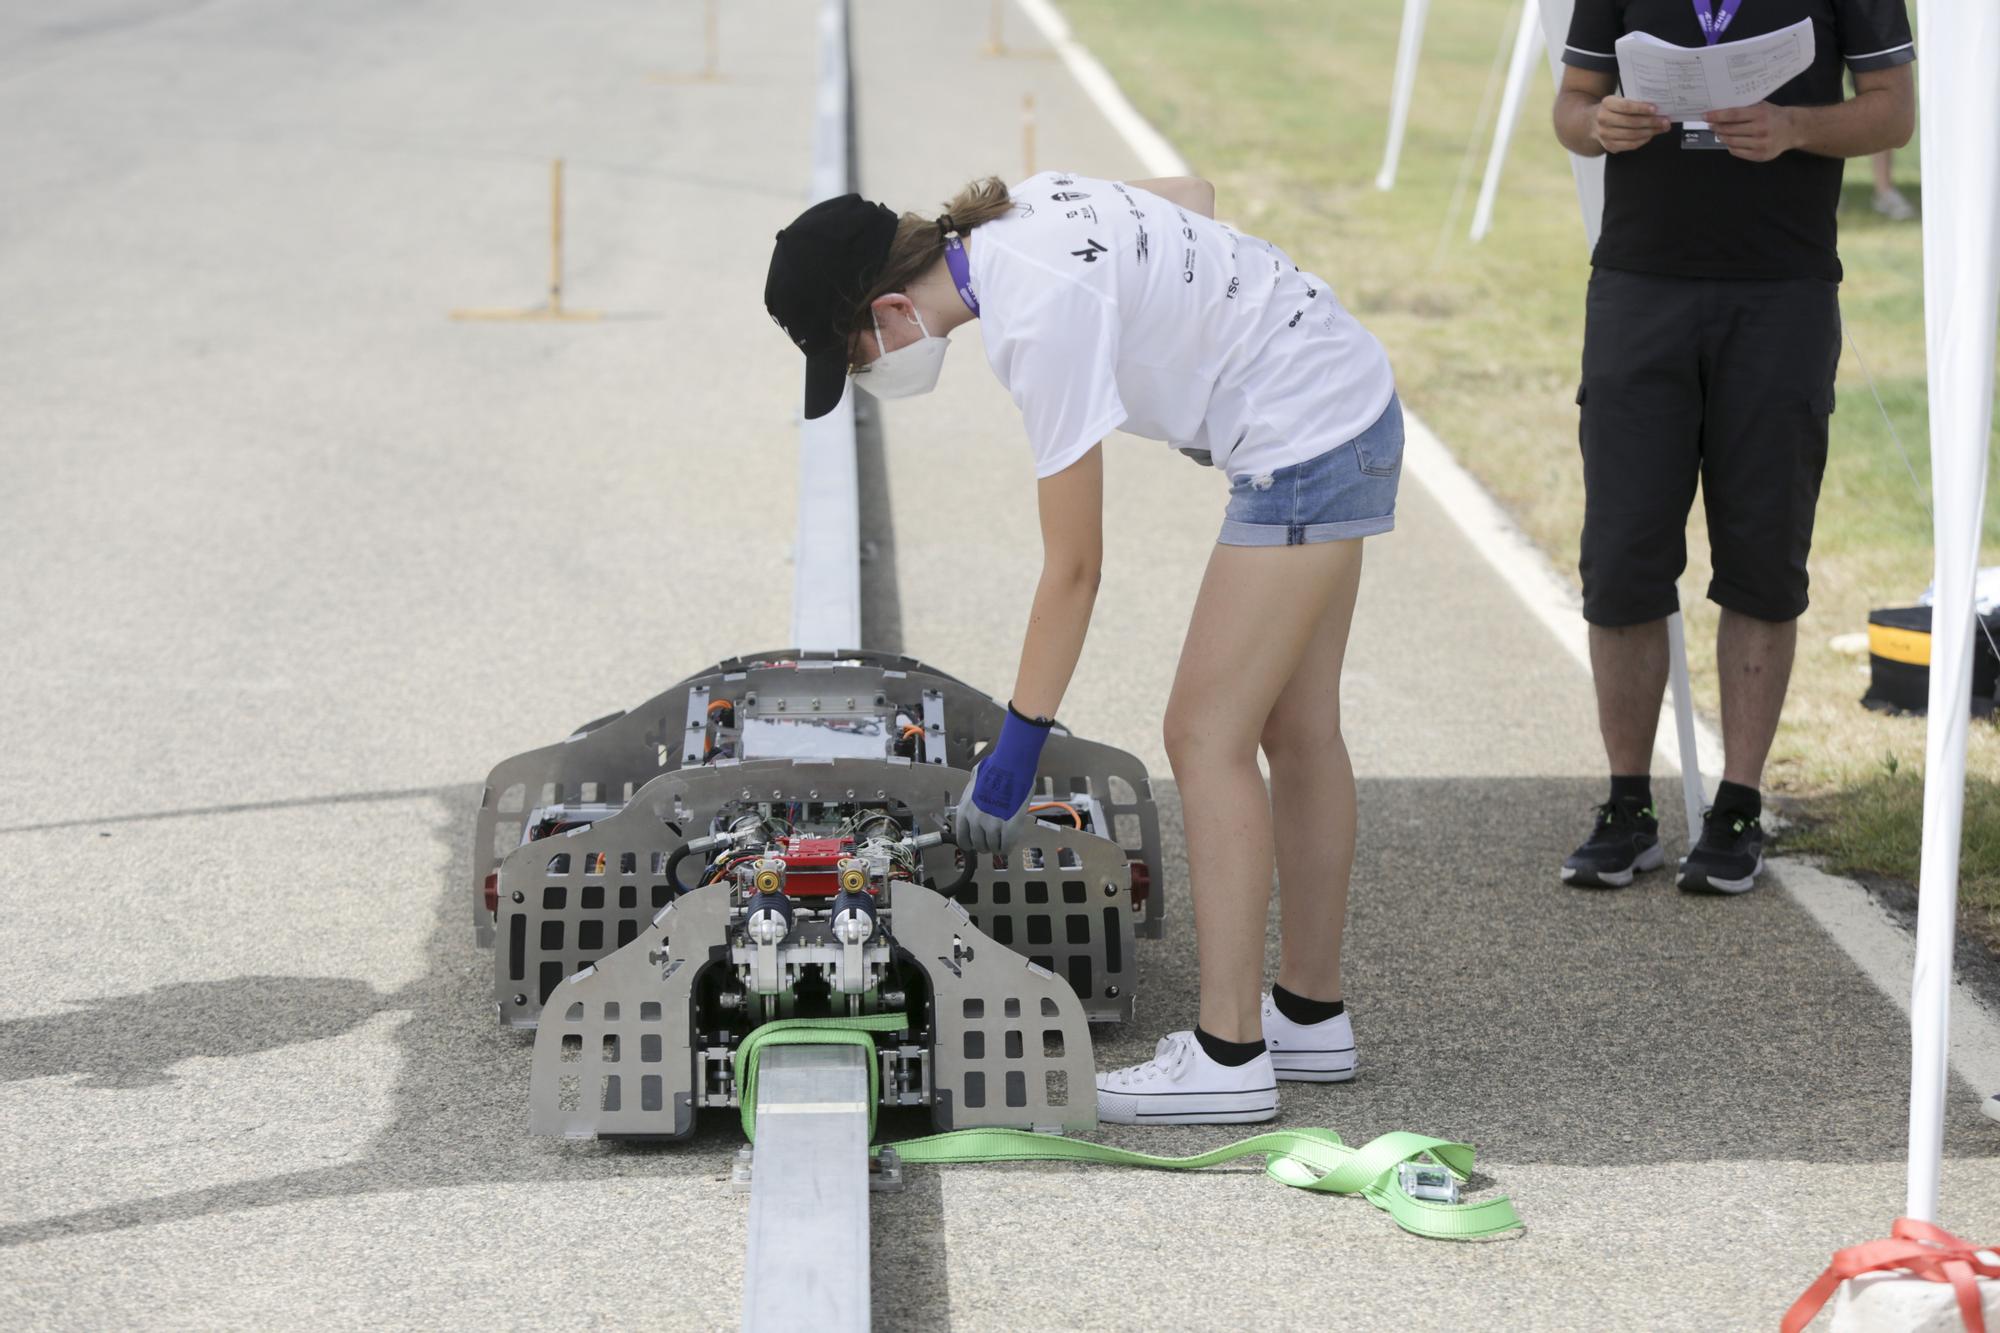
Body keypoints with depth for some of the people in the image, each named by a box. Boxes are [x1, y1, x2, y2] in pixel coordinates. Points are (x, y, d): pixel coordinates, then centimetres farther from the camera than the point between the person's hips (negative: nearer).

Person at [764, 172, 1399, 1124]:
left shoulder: (1038, 318, -26)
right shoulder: (1023, 208, -1)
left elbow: (1074, 566, -21)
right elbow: (1191, 192, 19)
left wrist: (1019, 743, -15)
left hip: (1300, 445, -10)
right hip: (1352, 409, 10)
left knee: (1206, 736, -8)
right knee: (1294, 730, 15)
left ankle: (1229, 1057, -7)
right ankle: (1312, 1016, 24)